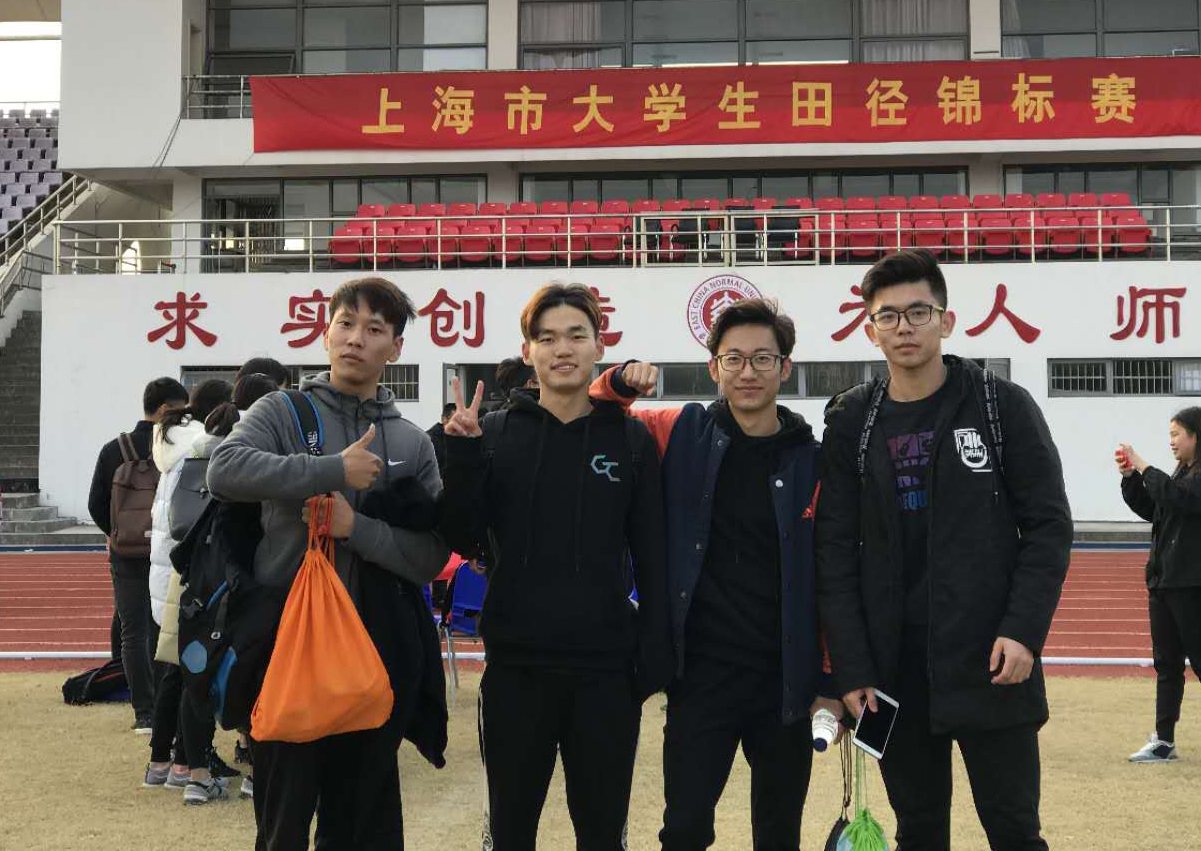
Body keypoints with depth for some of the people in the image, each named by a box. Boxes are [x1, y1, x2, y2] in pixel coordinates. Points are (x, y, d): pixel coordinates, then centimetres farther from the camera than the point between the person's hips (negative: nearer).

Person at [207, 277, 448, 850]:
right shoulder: (282, 412, 1)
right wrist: (334, 470, -20)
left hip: (378, 658, 2)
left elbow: (431, 557, 0)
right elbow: (225, 470, -20)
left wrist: (356, 528, -15)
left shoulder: (414, 444, 7)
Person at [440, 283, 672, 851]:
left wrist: (655, 655, -3)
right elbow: (464, 541, -3)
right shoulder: (496, 434, 3)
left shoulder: (631, 439, 3)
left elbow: (653, 558, 3)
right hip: (516, 666, 0)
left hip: (606, 668, 0)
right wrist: (463, 455, -14)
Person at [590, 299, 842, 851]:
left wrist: (833, 682, -2)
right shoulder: (681, 436, -1)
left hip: (787, 681, 1)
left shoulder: (814, 461, -1)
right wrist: (620, 383, -10)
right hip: (700, 675, -1)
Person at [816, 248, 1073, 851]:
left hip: (990, 663, -2)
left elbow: (1048, 527, -2)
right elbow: (836, 552, 2)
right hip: (893, 667, 2)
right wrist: (851, 669, -5)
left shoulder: (1003, 406, -1)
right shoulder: (851, 421, 5)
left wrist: (1024, 631, -14)